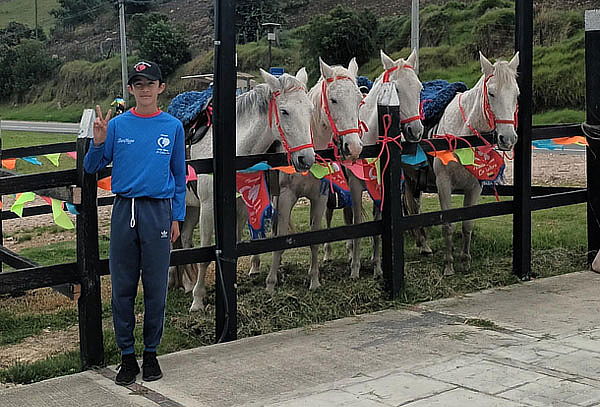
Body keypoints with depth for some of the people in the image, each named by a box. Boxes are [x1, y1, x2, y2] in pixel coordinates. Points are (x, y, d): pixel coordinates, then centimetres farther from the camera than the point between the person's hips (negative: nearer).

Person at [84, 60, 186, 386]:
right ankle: (127, 356, 17)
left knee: (156, 288, 5)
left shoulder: (173, 127, 3)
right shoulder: (117, 126, 2)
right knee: (122, 287, 5)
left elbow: (179, 176, 9)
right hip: (124, 211, 1)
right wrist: (98, 142, -13)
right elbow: (92, 169, 6)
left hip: (158, 212, 0)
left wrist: (176, 218, 6)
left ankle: (151, 353, 20)